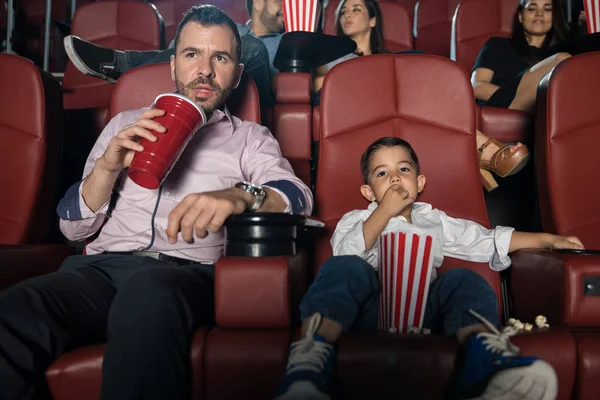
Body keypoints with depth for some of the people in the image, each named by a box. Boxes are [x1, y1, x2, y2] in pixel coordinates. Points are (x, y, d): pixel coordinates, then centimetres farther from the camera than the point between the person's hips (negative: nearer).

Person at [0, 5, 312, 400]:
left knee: (148, 293, -38)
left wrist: (240, 196, -25)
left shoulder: (251, 138, 18)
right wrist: (107, 167, -2)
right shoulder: (125, 124, 23)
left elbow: (299, 197, -3)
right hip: (102, 265, 2)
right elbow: (73, 226, 18)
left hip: (189, 272, -2)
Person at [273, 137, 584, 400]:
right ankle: (311, 358, -53)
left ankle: (486, 356, -55)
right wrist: (386, 211, 3)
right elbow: (346, 253, 2)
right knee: (346, 268, -30)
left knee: (464, 281, -25)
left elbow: (488, 240, 29)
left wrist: (546, 239, 21)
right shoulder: (356, 219, 25)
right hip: (368, 307, -2)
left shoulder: (434, 221, 34)